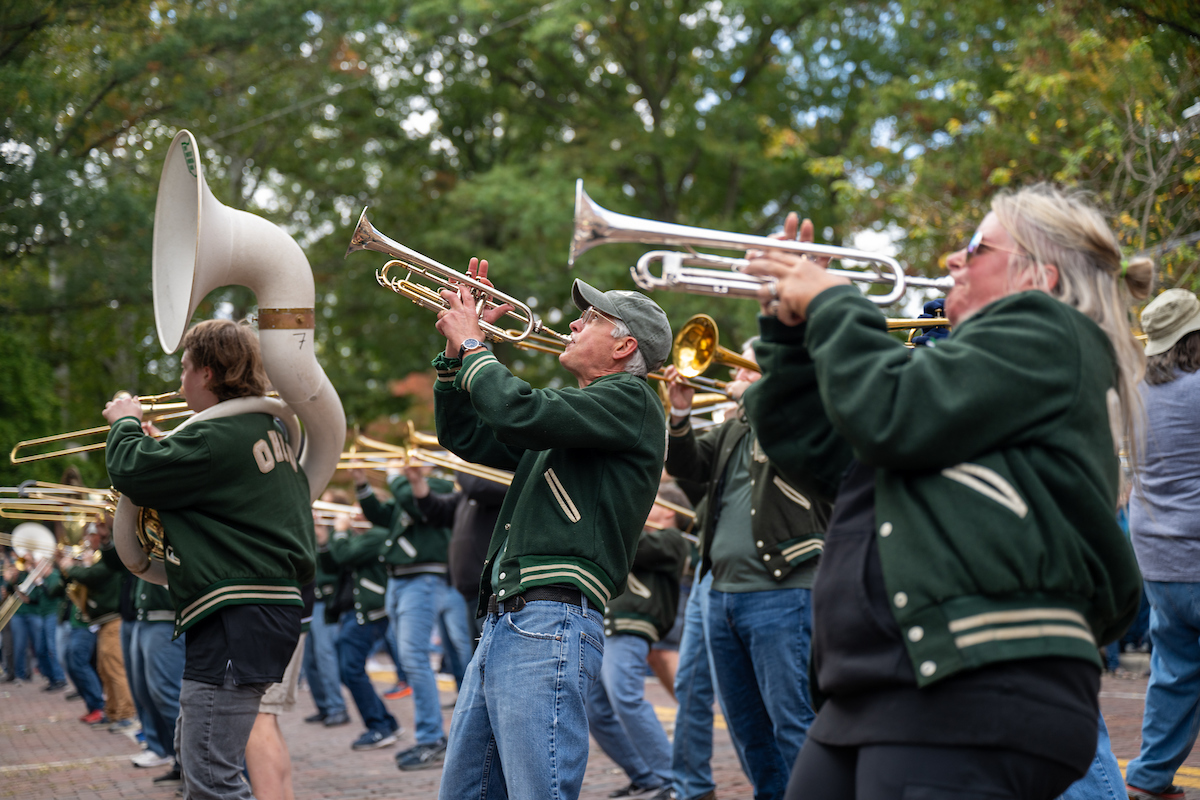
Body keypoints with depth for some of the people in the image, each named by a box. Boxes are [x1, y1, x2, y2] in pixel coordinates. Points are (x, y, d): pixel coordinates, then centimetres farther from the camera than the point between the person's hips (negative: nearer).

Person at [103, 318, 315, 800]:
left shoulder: (216, 438, -16)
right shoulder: (272, 427, 15)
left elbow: (131, 471, -13)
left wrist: (126, 422, 7)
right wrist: (158, 441, 18)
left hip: (236, 614, -11)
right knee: (192, 749, 24)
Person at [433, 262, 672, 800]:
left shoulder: (629, 399, -3)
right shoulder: (571, 410, 27)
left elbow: (520, 413, -17)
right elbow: (463, 435, 31)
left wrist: (472, 344, -1)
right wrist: (457, 348, 20)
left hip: (550, 628, -10)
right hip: (503, 624, 10)